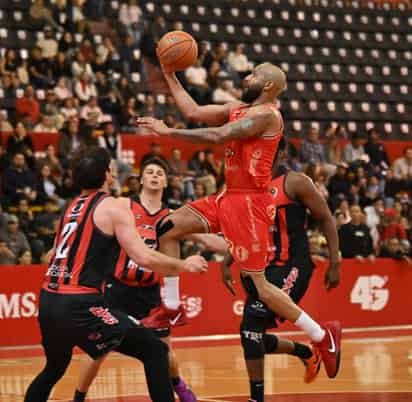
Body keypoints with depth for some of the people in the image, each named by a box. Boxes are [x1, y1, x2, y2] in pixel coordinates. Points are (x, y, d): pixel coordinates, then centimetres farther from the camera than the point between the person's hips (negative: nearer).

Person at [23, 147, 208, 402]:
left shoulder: (72, 207, 18)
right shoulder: (114, 206, -4)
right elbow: (144, 258, -12)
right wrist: (184, 265, 1)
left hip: (48, 303, 8)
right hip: (79, 306, -8)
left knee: (54, 369, 31)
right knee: (155, 351, -1)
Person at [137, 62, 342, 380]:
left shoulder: (267, 114, -15)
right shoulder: (237, 110, 14)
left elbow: (218, 136, -24)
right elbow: (193, 111, 15)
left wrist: (168, 131, -21)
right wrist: (169, 75, 14)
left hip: (250, 202, -9)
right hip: (229, 197, 9)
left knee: (258, 284, -8)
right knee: (168, 228, 4)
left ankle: (323, 336, 4)